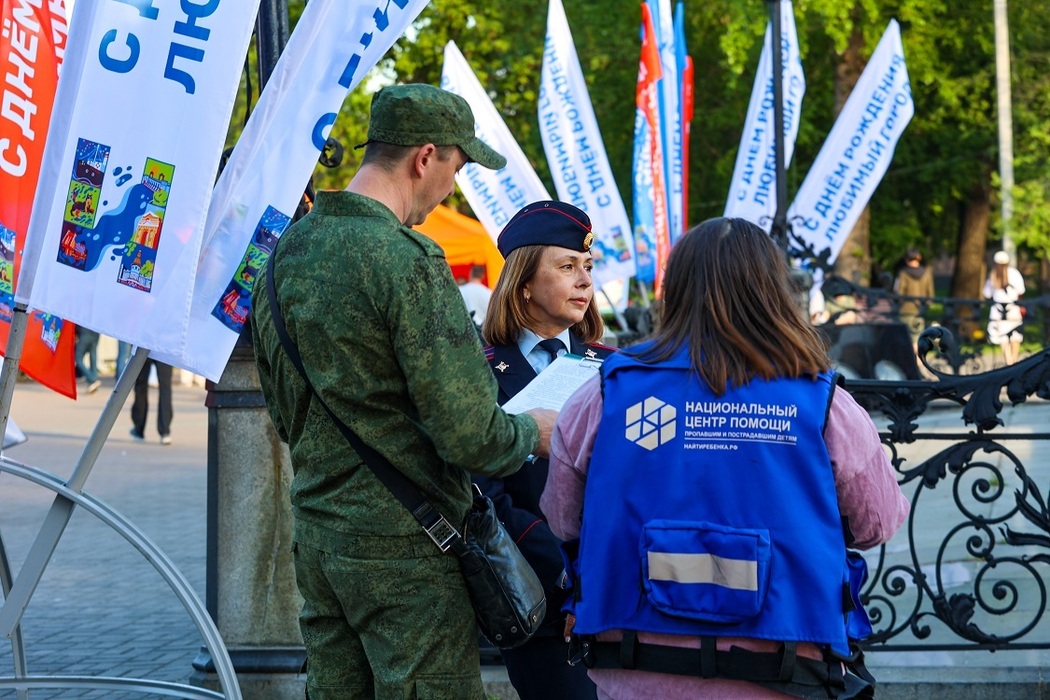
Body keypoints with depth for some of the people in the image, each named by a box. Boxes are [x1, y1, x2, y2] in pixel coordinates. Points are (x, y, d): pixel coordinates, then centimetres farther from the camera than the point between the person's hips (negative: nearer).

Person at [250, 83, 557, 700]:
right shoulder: (410, 261, -18)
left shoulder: (285, 255, 8)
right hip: (403, 547, -8)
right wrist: (532, 432, -1)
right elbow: (469, 435, -20)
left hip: (316, 535, 8)